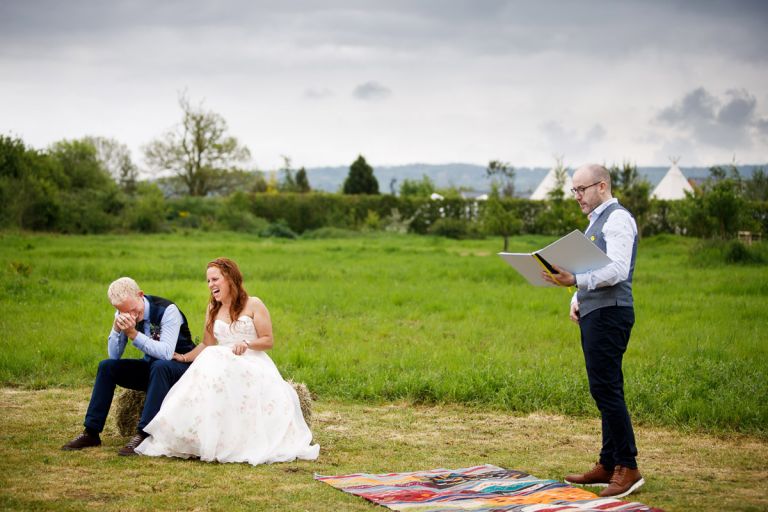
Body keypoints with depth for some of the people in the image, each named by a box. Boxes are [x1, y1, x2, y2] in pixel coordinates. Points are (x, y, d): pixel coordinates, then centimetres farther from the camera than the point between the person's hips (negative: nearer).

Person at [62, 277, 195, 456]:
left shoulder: (167, 310, -24)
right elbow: (114, 355, -8)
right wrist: (116, 328, -25)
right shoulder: (123, 314, -7)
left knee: (159, 366, -38)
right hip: (150, 367, 6)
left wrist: (133, 334, -40)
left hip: (180, 366, -6)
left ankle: (143, 434, -37)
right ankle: (91, 432, -8)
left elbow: (166, 353, -35)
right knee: (106, 366, -10)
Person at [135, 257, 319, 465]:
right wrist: (185, 357, 1)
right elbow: (207, 345, 17)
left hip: (253, 365, -3)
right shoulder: (213, 310, 21)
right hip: (222, 363, 4)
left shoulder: (253, 305, 6)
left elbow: (268, 341, 2)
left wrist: (247, 343, -17)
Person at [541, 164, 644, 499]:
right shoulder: (596, 221, 21)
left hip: (609, 314, -10)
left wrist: (575, 280, -30)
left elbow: (617, 271, -22)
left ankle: (628, 468, -9)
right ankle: (607, 466, 15)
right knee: (605, 390, 11)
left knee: (606, 389, -12)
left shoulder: (617, 219, -11)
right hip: (594, 314, 10)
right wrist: (578, 299, 10)